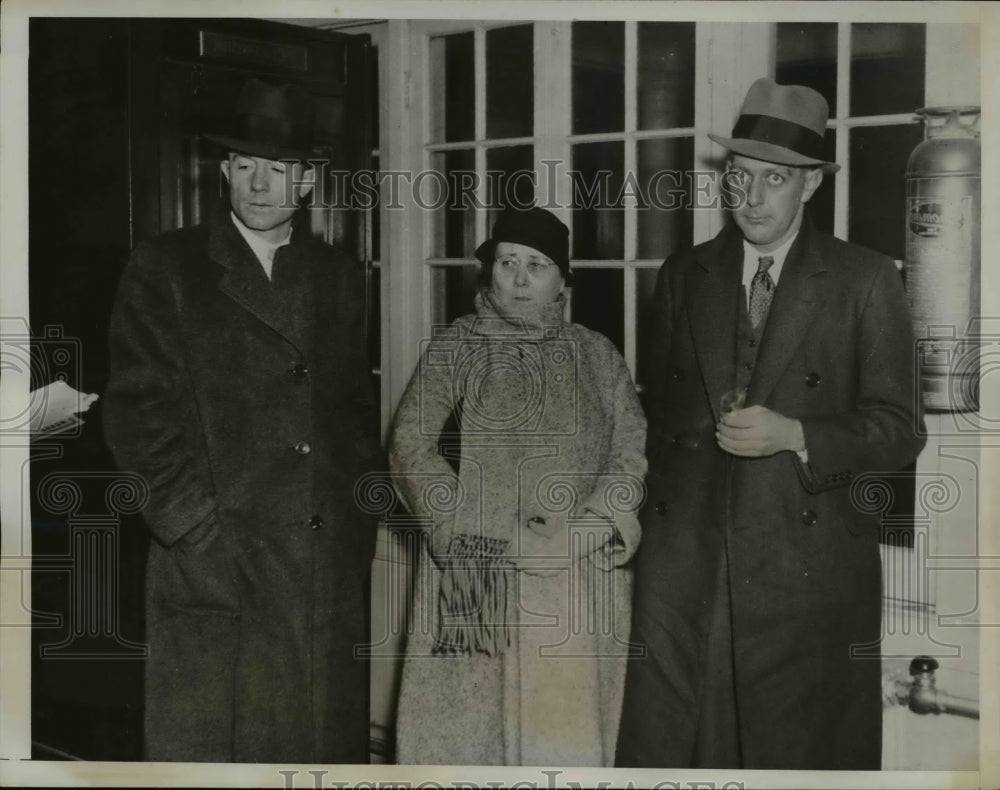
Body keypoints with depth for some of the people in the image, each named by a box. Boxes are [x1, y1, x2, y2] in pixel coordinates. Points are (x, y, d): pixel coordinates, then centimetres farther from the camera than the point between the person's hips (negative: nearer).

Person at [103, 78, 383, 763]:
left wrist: (364, 512, 7)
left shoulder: (338, 275, 14)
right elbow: (137, 413, -4)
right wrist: (199, 529, -11)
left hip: (332, 568, 4)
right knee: (208, 744, 1)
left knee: (328, 741, 8)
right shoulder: (165, 269, 1)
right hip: (216, 569, -3)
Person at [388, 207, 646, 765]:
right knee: (469, 720, -1)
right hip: (476, 576, -1)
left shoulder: (597, 355, 9)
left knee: (567, 726, -1)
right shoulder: (456, 349, 5)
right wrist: (484, 541, -11)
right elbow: (410, 447, -2)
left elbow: (634, 450, 4)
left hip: (578, 581, 1)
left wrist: (580, 533, -12)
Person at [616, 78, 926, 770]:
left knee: (799, 750, 5)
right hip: (685, 555, 3)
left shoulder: (866, 280, 1)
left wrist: (792, 435, -16)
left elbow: (900, 429, -1)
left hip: (809, 563, -2)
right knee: (668, 740, 2)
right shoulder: (683, 276, 12)